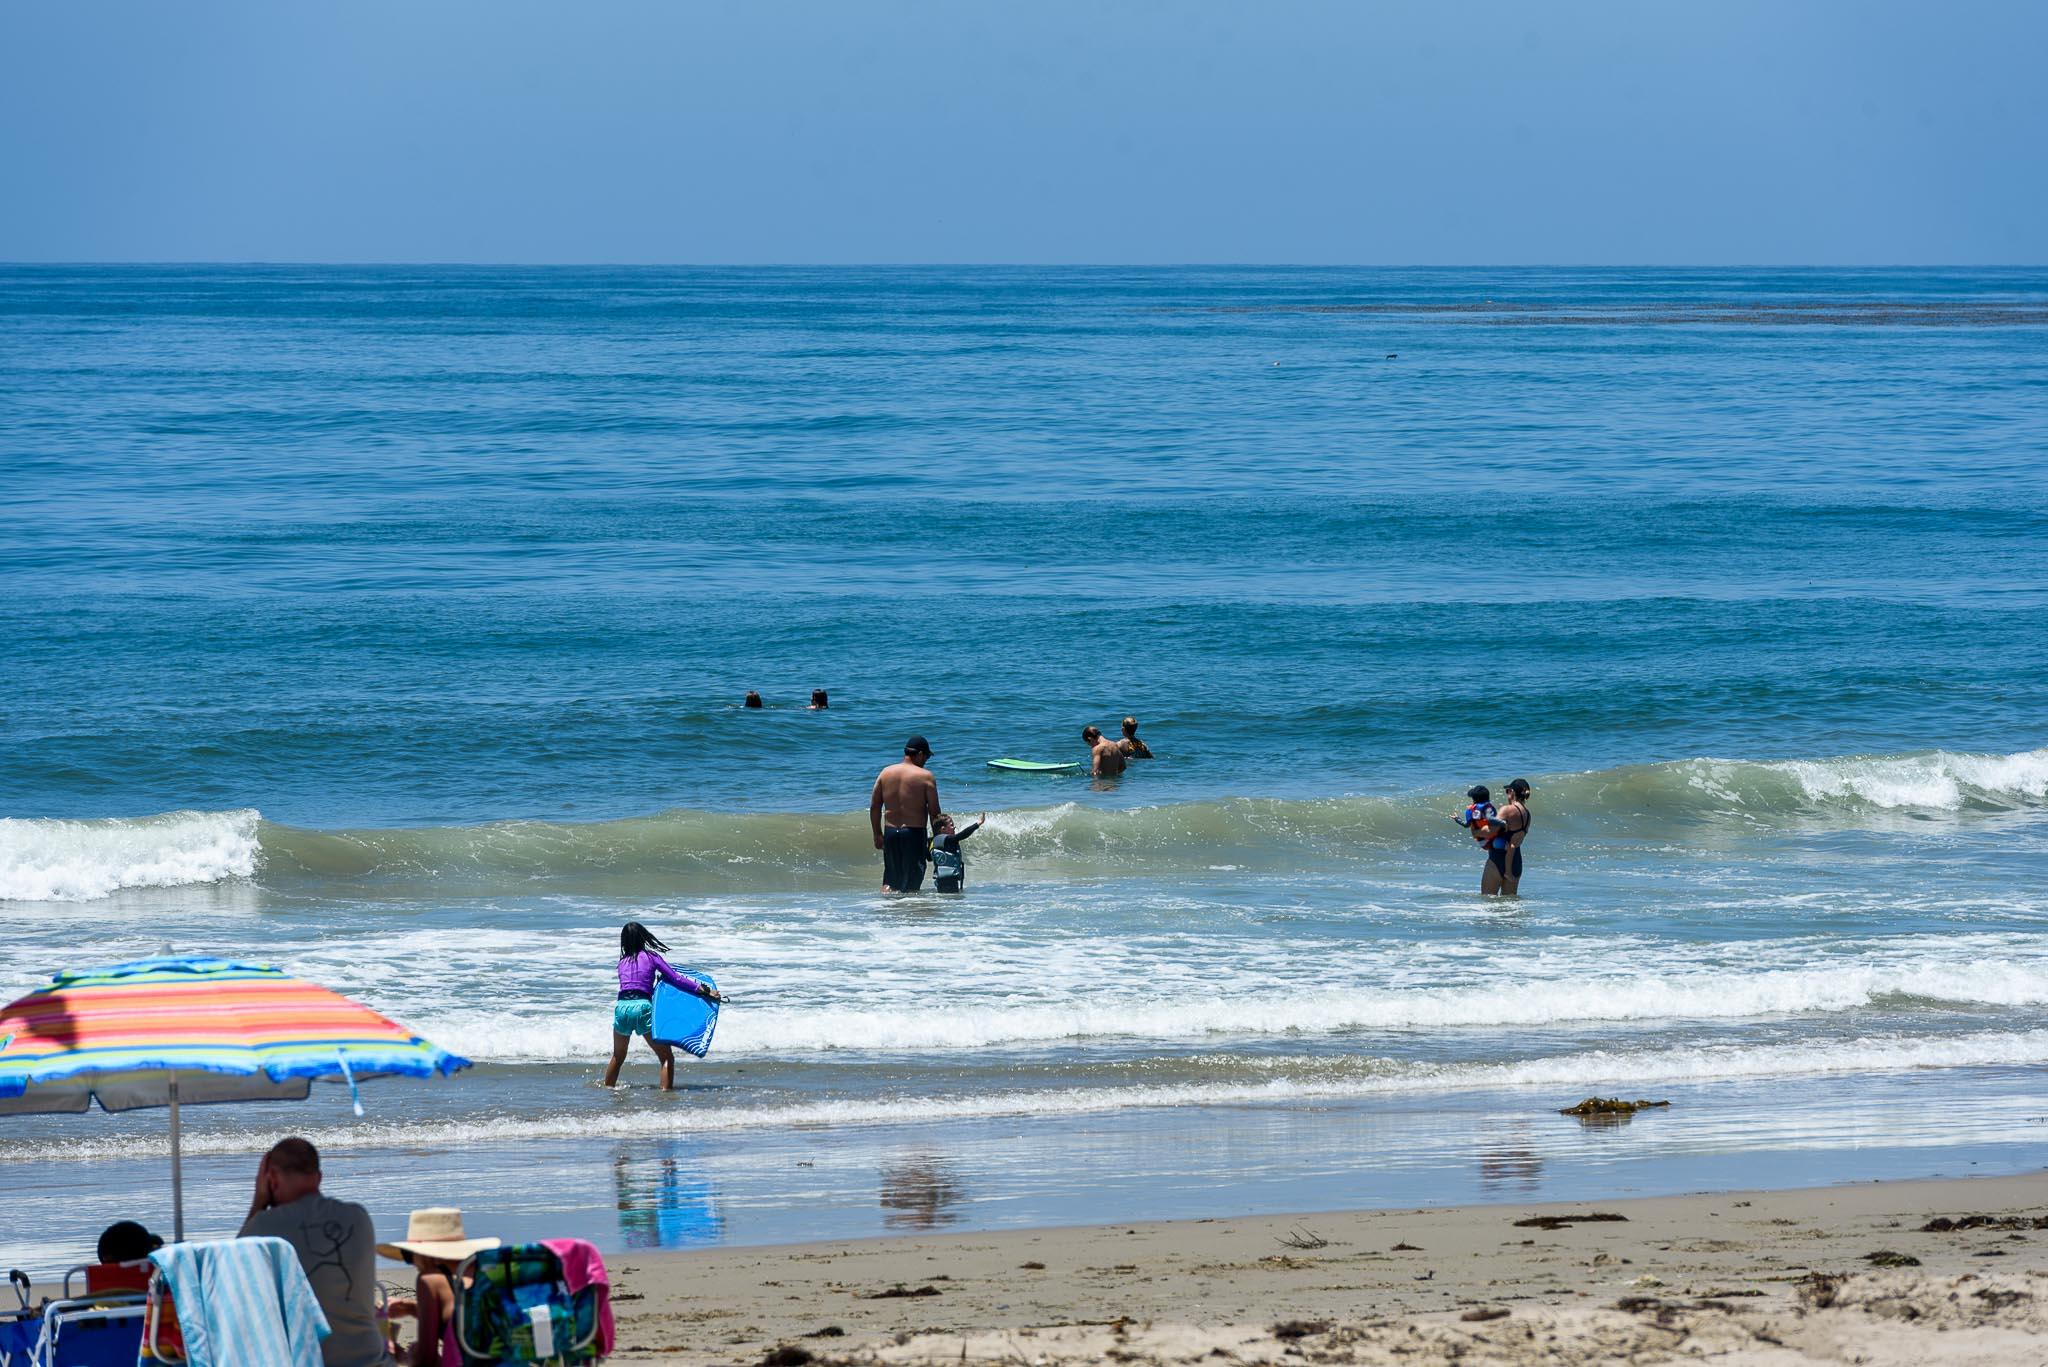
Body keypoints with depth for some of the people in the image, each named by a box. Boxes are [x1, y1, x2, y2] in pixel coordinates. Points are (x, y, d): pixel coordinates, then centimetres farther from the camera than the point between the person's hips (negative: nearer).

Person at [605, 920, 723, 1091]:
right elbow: (676, 979, 3)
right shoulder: (651, 957, 8)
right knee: (667, 1057, 2)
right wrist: (704, 990, 4)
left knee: (618, 1058, 24)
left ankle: (608, 1089, 32)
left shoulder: (622, 961, 19)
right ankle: (666, 1090, -12)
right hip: (642, 1007, -4)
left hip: (622, 1007, 4)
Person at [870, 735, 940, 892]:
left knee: (890, 879, 15)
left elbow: (874, 806, 7)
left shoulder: (885, 773, 5)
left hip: (890, 832, 4)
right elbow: (934, 812, -6)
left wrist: (877, 834, 15)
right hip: (914, 832, -4)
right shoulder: (926, 776, -8)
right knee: (912, 884, 4)